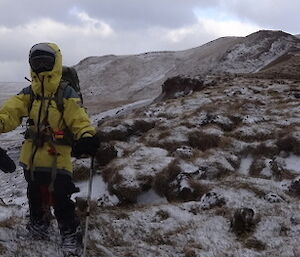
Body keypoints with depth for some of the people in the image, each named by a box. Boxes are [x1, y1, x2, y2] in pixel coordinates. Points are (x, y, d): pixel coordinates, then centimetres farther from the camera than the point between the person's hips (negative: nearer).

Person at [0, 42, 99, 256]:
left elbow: (79, 120, -15)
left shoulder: (66, 95, -7)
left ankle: (71, 236, 10)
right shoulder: (28, 94, 6)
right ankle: (38, 223, 46)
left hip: (57, 157, -5)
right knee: (35, 195, 22)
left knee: (60, 198, -7)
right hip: (32, 156, 5)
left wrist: (87, 137, -36)